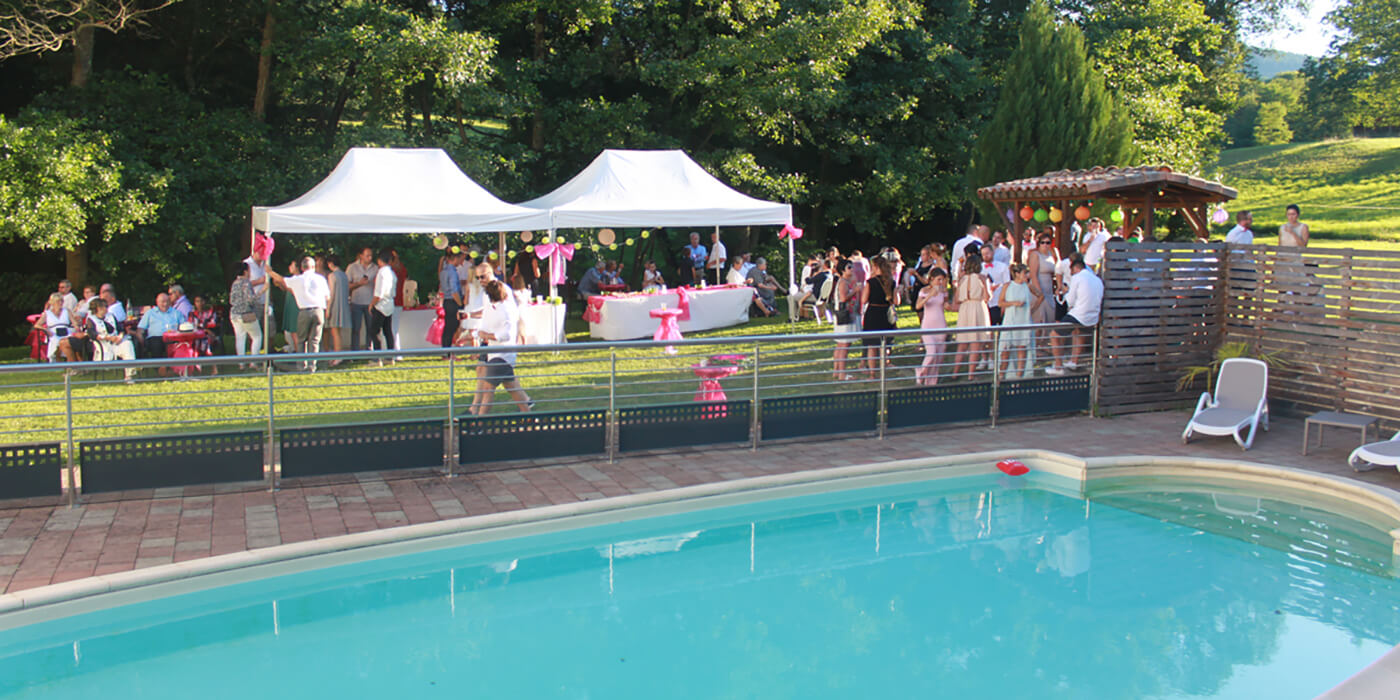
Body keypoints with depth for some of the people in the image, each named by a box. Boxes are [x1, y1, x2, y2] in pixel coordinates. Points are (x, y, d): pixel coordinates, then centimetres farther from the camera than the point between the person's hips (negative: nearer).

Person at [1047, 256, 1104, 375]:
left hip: (1077, 316, -7)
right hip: (1093, 319, 7)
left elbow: (1071, 301, -5)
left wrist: (1066, 294, 17)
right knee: (1077, 331, 38)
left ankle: (1058, 368, 6)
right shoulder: (1098, 280, 12)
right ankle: (1074, 361, 37)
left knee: (1054, 336, 8)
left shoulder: (1077, 278, -7)